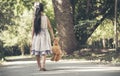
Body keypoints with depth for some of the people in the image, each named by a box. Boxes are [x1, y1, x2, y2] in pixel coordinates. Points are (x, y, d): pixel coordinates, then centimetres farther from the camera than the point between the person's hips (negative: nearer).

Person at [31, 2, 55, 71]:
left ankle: (40, 66, 16)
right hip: (44, 35, -2)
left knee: (37, 52, 10)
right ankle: (43, 66, -20)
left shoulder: (35, 18, -1)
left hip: (37, 36, 2)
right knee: (44, 51, -4)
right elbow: (50, 28, -1)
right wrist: (52, 36, 7)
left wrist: (32, 37, 5)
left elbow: (33, 29, -1)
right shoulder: (45, 17, -3)